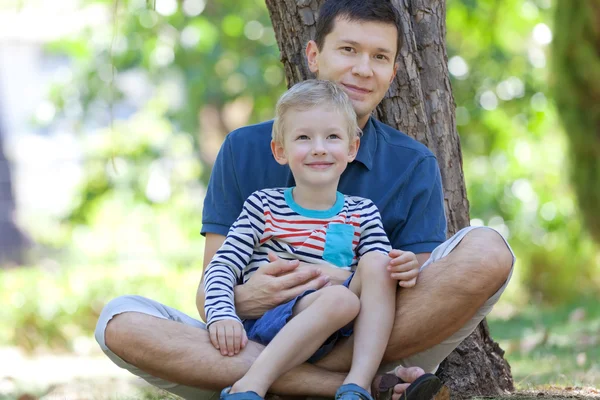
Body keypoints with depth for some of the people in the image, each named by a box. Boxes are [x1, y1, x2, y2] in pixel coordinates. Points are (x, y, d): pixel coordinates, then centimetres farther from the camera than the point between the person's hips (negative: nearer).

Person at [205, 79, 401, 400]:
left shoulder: (362, 214, 16)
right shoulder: (262, 205, 8)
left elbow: (382, 272, 9)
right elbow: (222, 267, 2)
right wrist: (221, 315, -17)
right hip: (261, 326, -3)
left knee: (378, 263, -19)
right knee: (340, 299, -32)